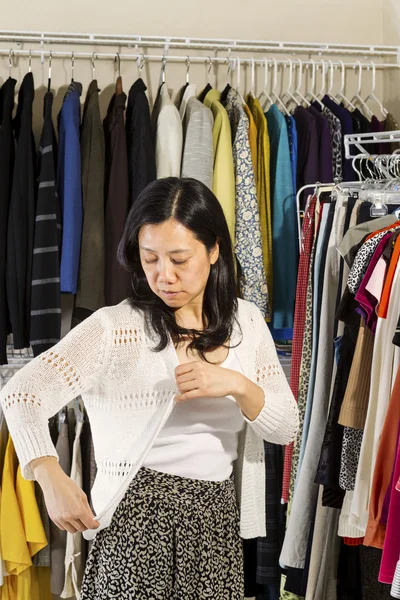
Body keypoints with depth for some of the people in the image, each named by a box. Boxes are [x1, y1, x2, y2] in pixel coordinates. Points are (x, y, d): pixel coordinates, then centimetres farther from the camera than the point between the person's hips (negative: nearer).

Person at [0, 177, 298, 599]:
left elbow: (286, 427, 3)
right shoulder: (117, 327, -9)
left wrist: (237, 385, -16)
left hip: (218, 523, 4)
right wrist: (53, 480, -31)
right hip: (138, 518, -4)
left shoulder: (245, 321, 5)